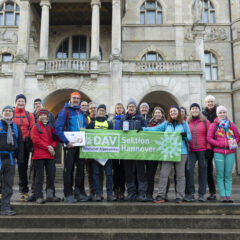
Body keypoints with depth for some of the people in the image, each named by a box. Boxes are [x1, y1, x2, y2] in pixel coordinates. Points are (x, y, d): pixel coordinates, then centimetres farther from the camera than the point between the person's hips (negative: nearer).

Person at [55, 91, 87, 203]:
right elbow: (57, 128, -13)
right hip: (70, 145, -6)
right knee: (68, 169, -1)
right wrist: (66, 141, -19)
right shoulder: (65, 111, -5)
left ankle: (78, 192, 21)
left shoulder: (81, 112, 15)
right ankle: (68, 195, 7)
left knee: (81, 168, 9)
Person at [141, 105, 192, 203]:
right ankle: (161, 196, 1)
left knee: (180, 175, 4)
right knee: (164, 174, -4)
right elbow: (155, 129, 6)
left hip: (181, 152, 0)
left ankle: (179, 197, 12)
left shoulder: (184, 123, 9)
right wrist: (143, 129, -6)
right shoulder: (166, 123, 12)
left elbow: (190, 137, 9)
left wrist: (185, 135, -13)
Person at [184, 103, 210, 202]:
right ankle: (190, 193, 0)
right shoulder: (187, 122, 10)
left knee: (202, 171, 4)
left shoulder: (205, 121, 5)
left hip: (202, 150, -1)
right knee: (189, 169, -9)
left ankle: (202, 194, 14)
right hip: (191, 151, 1)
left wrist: (209, 148, -4)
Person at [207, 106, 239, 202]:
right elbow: (209, 138, 1)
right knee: (220, 175, -2)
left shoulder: (231, 124, 12)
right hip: (218, 152, -2)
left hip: (230, 152, 2)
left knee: (228, 175, 2)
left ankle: (228, 195, 5)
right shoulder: (213, 125, 6)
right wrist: (219, 144, -9)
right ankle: (222, 195, 1)